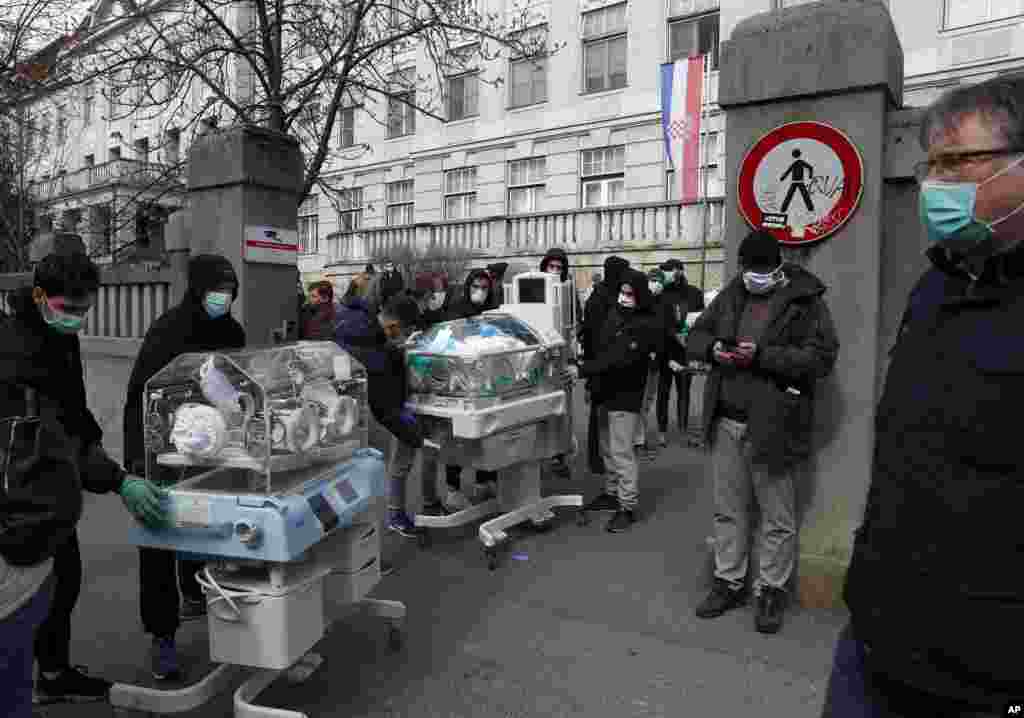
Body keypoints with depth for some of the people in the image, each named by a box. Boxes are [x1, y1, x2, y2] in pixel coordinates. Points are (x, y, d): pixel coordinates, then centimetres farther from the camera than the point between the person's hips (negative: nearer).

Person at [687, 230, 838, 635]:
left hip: (772, 426, -5)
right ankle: (729, 582, 29)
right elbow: (694, 337, 16)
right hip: (725, 422, 5)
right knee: (728, 510, 15)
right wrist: (712, 348, -7)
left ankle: (772, 590, 22)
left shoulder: (805, 300, -5)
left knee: (777, 516, 7)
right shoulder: (731, 295, 12)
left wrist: (762, 355, -22)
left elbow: (822, 356, -14)